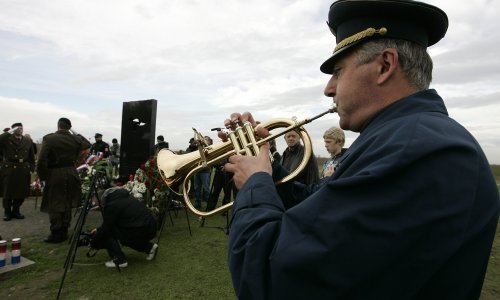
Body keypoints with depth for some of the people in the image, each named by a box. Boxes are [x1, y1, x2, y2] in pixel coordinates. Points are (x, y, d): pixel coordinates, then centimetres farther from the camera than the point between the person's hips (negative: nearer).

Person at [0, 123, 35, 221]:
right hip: (9, 170, -2)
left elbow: (31, 157, 11)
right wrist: (9, 132, -16)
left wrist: (31, 169, 6)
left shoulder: (28, 141, 9)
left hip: (23, 171, 3)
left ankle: (16, 211, 23)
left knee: (21, 193, 7)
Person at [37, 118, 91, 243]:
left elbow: (41, 160, -14)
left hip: (54, 174, -4)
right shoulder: (75, 139, -2)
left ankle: (56, 234, 10)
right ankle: (64, 232, 22)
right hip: (71, 174, 4)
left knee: (54, 205, 5)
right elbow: (87, 144, 20)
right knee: (67, 204, 13)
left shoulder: (48, 138, -10)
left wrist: (42, 176, -4)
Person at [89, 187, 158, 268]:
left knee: (108, 233, 6)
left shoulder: (112, 205, -7)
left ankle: (119, 260, 7)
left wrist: (93, 243, 17)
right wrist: (98, 229, 37)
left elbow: (105, 228, 1)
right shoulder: (125, 197, 19)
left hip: (142, 231, -9)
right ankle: (149, 247, 22)